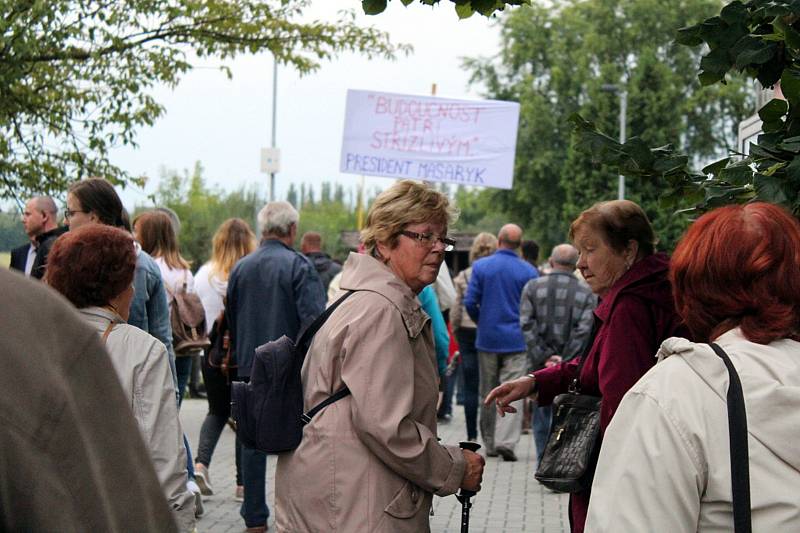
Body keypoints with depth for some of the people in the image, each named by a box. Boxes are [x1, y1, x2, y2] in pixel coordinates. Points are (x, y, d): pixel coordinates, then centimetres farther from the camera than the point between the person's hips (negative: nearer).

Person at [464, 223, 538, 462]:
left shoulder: (480, 266, -3)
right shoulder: (529, 271, -5)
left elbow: (470, 302, -4)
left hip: (487, 339, 2)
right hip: (517, 341, -2)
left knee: (488, 393, 13)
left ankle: (490, 443, 19)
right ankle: (506, 441, -16)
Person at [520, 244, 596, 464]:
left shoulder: (532, 287, 1)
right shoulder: (586, 293, -1)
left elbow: (526, 325, -7)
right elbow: (585, 330, -11)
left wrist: (543, 357, -8)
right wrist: (565, 360, -11)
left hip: (540, 364, 1)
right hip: (573, 369, -1)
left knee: (541, 414, 11)